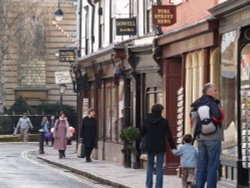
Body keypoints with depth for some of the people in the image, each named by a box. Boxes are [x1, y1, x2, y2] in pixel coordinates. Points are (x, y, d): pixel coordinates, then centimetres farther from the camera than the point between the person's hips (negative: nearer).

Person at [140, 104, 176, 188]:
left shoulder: (147, 121, -2)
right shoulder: (164, 121, -8)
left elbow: (142, 133, 6)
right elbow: (169, 135, -6)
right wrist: (172, 146, 3)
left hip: (149, 146, 2)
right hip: (161, 147, -2)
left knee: (150, 165, 14)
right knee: (159, 166, 3)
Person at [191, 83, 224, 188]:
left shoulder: (197, 105, 13)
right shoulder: (212, 103, -10)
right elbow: (218, 116, -24)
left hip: (200, 137, 7)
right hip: (213, 137, -7)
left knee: (201, 165, 9)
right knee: (213, 165, -4)